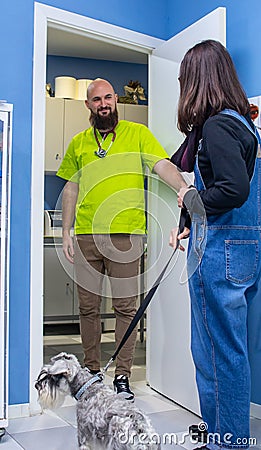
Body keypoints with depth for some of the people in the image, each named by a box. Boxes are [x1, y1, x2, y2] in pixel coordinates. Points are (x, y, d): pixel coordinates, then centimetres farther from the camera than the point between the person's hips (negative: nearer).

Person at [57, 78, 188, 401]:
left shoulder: (137, 133, 6)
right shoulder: (79, 143, 15)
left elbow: (162, 164, -7)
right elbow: (70, 189, 17)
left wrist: (184, 187, -28)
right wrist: (66, 233, 10)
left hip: (126, 233, -3)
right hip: (86, 235, 3)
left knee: (125, 307, 0)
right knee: (88, 307, 8)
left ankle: (122, 376, 11)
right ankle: (91, 371, 22)